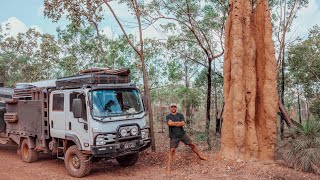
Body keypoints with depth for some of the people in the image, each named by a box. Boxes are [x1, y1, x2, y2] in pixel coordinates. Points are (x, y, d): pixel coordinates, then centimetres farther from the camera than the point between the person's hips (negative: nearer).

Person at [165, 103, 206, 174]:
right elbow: (169, 123, -20)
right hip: (174, 136, -2)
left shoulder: (180, 115, 5)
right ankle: (168, 167, -7)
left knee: (192, 145, 8)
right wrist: (179, 122, -12)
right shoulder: (168, 116, 1)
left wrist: (173, 123, -13)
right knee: (171, 150, -9)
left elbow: (183, 123, -11)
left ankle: (200, 156, 28)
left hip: (182, 134, 3)